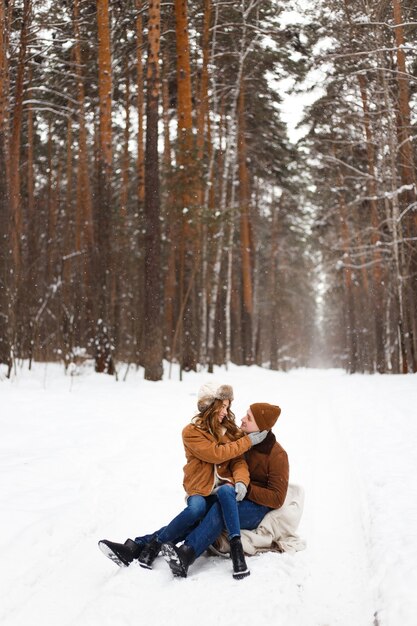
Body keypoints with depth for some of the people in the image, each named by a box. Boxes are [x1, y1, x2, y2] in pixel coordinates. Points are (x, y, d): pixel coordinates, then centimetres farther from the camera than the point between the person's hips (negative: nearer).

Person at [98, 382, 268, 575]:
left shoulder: (231, 430, 12)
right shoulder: (192, 432, 0)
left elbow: (238, 460, 1)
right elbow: (216, 454, -12)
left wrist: (241, 481, -20)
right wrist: (248, 440, -8)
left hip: (224, 488, 2)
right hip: (200, 491, -2)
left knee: (225, 491, -36)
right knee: (196, 508, -37)